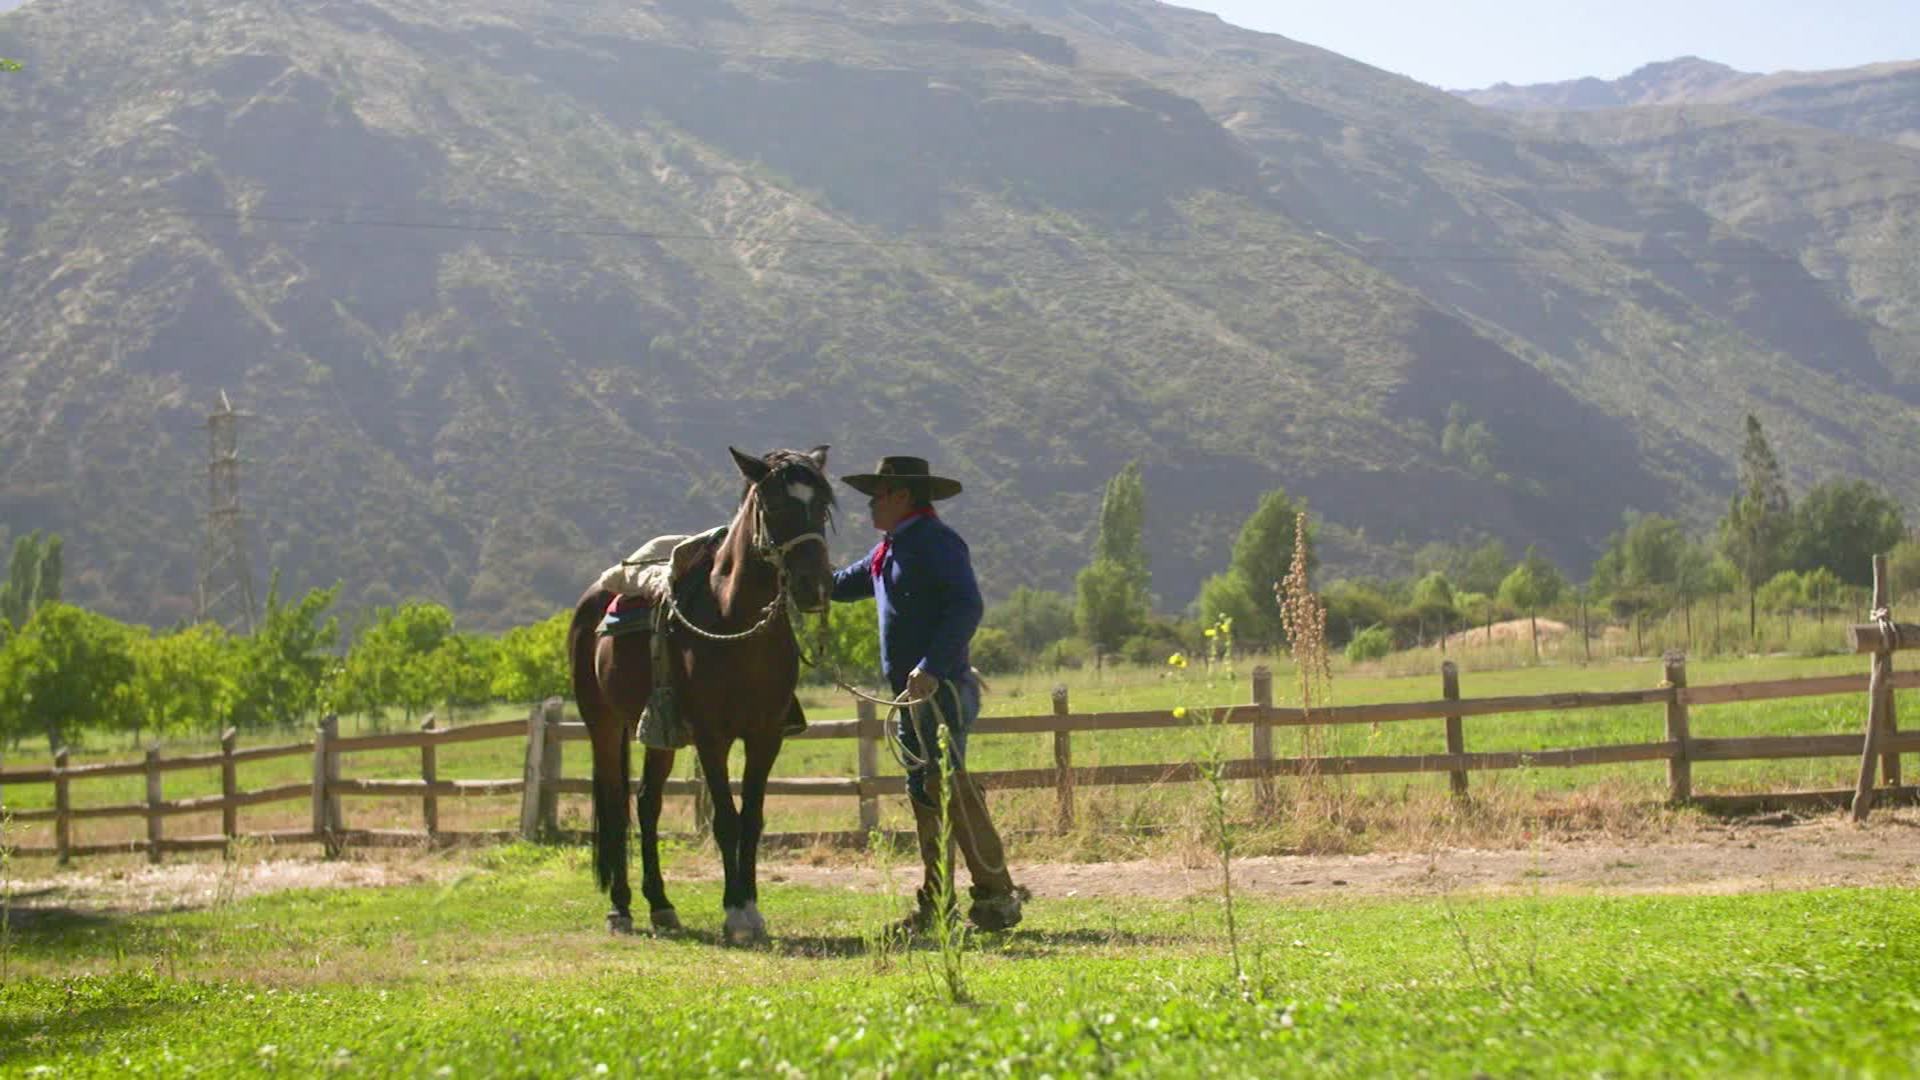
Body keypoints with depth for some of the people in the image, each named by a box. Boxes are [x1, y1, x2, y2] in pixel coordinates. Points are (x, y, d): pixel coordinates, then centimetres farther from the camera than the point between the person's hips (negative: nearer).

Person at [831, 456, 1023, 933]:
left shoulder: (937, 541, -11)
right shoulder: (889, 550, 19)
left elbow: (966, 607, -22)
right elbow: (841, 585, 32)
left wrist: (932, 668, -30)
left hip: (940, 690, -10)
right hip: (913, 694, 10)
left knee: (951, 788, -13)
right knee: (924, 794, 11)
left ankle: (997, 896, -10)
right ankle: (935, 902, 15)